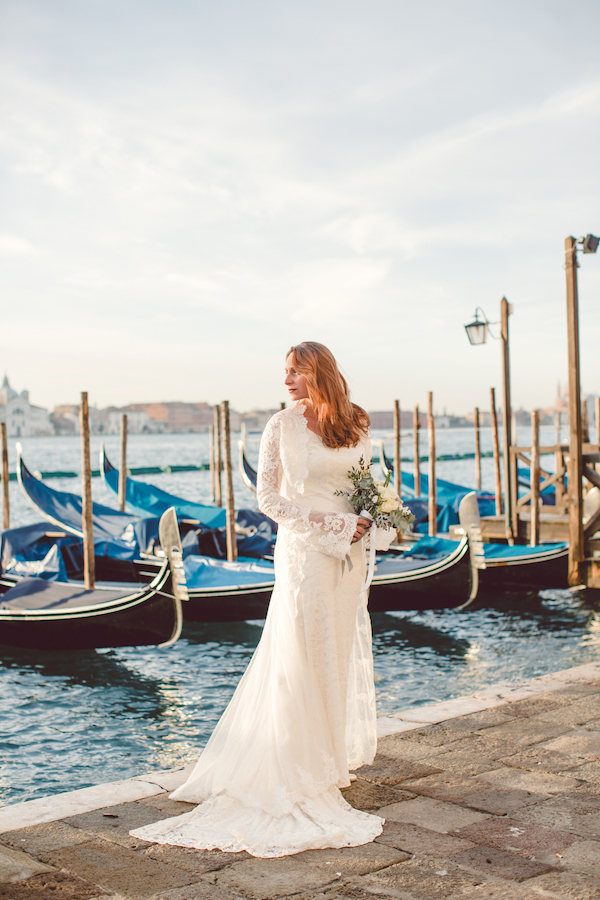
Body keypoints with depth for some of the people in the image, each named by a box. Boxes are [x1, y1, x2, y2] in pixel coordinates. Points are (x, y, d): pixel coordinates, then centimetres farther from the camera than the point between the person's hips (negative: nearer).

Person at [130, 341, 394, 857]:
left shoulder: (355, 426, 6)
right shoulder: (282, 427, -6)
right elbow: (269, 498, -7)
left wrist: (371, 523, -3)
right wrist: (326, 521, -14)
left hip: (348, 553, 5)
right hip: (303, 549, -5)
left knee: (340, 654, 11)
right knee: (304, 655, -2)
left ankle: (329, 754, 25)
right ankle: (303, 770, 9)